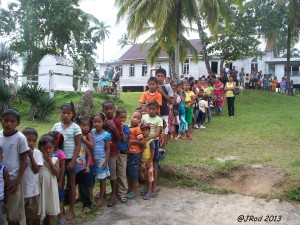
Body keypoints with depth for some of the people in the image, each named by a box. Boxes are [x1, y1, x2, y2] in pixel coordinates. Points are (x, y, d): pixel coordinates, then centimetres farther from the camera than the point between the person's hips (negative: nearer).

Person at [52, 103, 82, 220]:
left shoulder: (75, 127, -8)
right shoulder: (56, 126, 2)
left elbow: (78, 145, -8)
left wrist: (73, 161, -13)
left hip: (70, 159, -3)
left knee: (71, 184, 8)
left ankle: (71, 210, 20)